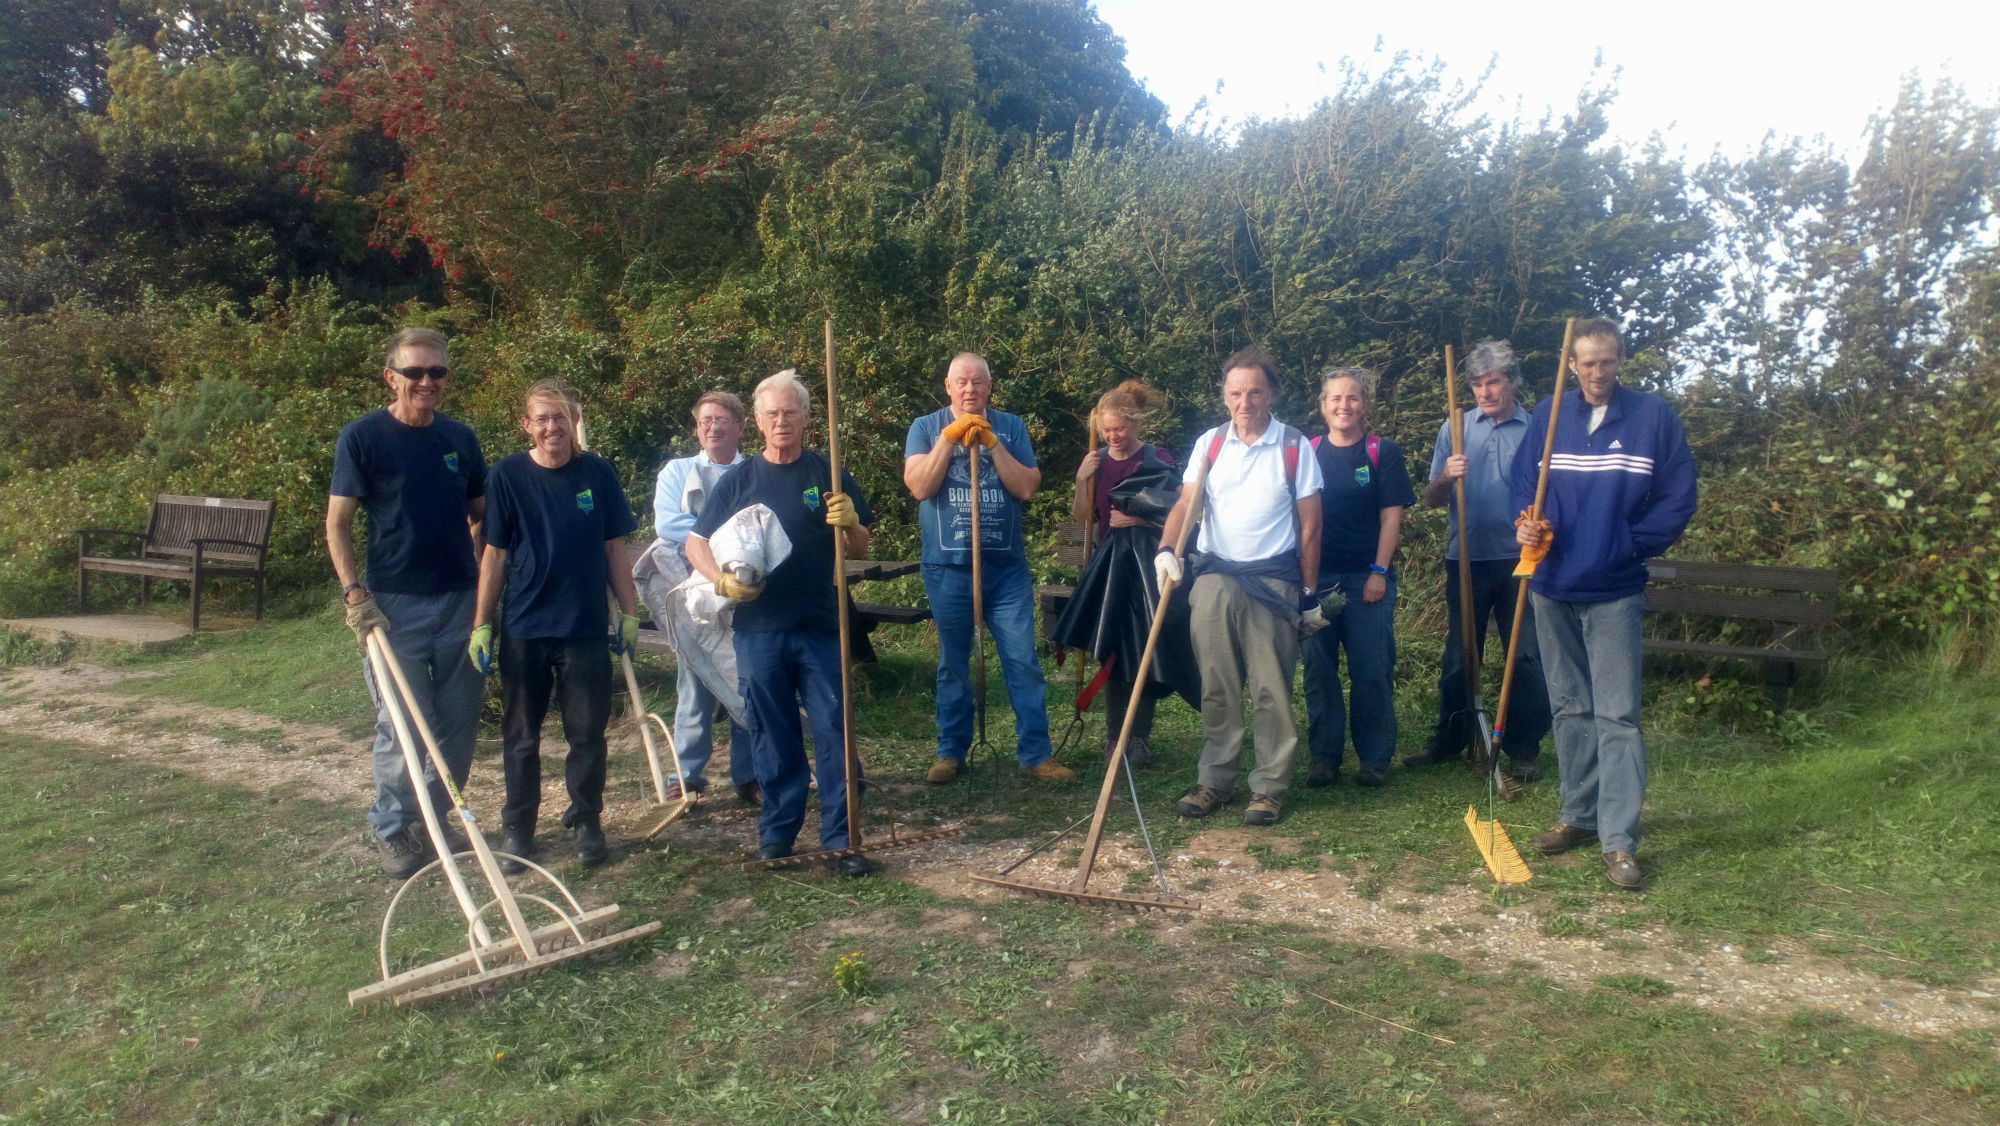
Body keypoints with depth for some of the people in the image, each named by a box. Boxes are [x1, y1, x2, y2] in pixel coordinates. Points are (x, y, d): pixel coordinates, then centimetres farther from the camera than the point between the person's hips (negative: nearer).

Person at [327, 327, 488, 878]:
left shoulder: (460, 437, 8)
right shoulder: (362, 436, -4)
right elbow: (338, 522, -5)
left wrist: (488, 584, 6)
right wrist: (354, 594, -14)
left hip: (461, 600, 4)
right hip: (395, 604, -4)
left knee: (459, 723, 9)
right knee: (401, 726, 1)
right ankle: (393, 829, 20)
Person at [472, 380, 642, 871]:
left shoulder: (598, 473, 0)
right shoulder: (508, 475, -3)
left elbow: (614, 549, 6)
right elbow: (494, 554, 0)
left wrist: (630, 613, 4)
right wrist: (481, 625, -1)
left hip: (586, 628, 0)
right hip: (523, 629, 0)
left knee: (588, 734, 7)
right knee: (521, 737, 11)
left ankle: (586, 822, 24)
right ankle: (517, 828, 25)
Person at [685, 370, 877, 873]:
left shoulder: (830, 475, 5)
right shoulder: (738, 480, 6)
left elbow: (861, 549, 7)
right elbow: (696, 542, 9)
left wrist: (850, 523, -15)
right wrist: (721, 579, -10)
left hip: (820, 627, -1)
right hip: (759, 628, 1)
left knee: (833, 732, -1)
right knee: (773, 736, 10)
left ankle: (840, 840, 6)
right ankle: (777, 831, 22)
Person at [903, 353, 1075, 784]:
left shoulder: (1010, 427, 6)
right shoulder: (926, 428, 4)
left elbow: (1027, 487, -5)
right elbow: (919, 486, -10)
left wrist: (990, 441, -12)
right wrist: (950, 436, -13)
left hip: (1007, 566, 1)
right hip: (947, 567, 0)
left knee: (1023, 660, -1)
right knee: (953, 663, 9)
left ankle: (1036, 752, 7)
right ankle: (951, 751, 21)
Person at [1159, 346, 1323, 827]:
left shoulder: (1295, 447, 1)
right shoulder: (1209, 443, 7)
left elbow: (1310, 525, 3)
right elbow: (1185, 504, -2)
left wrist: (1309, 593, 2)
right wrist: (1166, 549, -21)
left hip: (1274, 580, -2)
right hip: (1214, 576, 2)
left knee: (1271, 689, 0)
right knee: (1217, 687, 7)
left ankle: (1269, 786, 10)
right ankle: (1215, 781, 16)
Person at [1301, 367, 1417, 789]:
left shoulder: (1384, 452, 3)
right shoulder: (1308, 453, 9)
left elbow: (1392, 517, 0)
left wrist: (1379, 571, -7)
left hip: (1367, 579, -2)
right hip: (1316, 576, 2)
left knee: (1372, 671, 0)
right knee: (1319, 670, 5)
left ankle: (1375, 758, 12)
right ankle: (1324, 756, 16)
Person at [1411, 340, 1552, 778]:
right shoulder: (1454, 429, 8)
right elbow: (1430, 498, 6)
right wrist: (1446, 477, -16)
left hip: (1519, 561, -1)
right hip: (1466, 559, 1)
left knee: (1526, 657, 2)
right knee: (1458, 656, 9)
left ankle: (1523, 749, 13)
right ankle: (1448, 741, 20)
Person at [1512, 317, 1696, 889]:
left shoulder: (1654, 415, -2)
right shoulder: (1549, 416, 6)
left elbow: (1677, 499, -2)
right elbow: (1521, 483, 9)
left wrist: (1628, 544, -10)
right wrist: (1528, 527, -11)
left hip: (1615, 591, -3)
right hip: (1552, 588, 4)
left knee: (1617, 714, -5)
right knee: (1570, 708, 13)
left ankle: (1620, 841, -2)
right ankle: (1579, 816, 25)